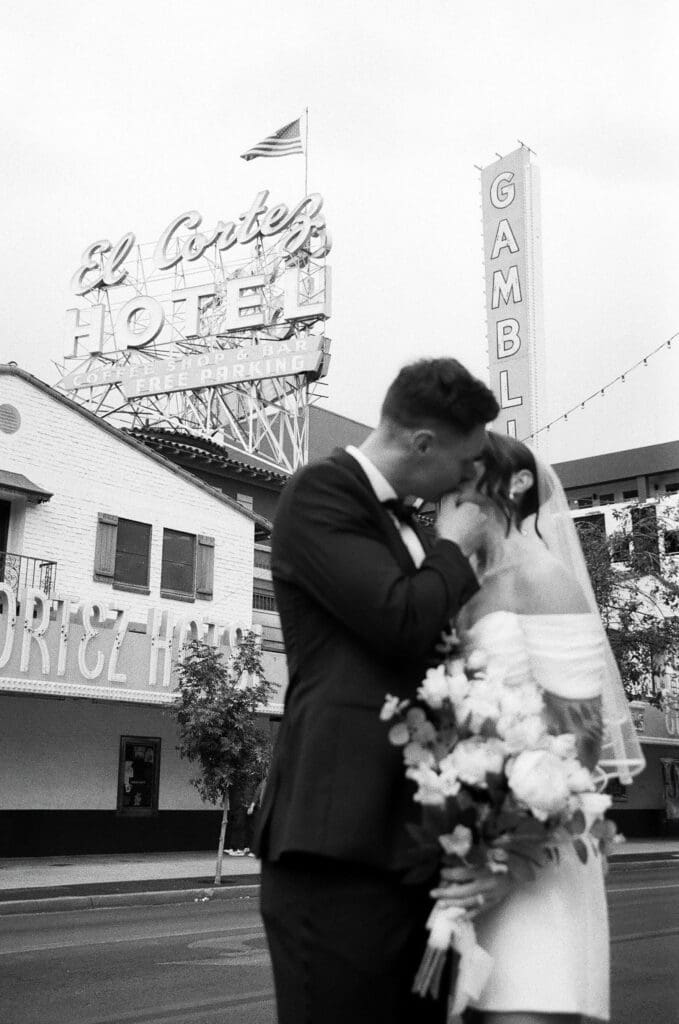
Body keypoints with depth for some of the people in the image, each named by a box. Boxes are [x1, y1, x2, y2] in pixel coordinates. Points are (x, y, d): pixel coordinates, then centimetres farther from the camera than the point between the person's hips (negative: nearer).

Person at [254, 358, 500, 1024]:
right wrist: (454, 547, -1)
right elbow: (403, 621, -17)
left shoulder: (405, 523, 22)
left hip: (412, 837, 9)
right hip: (342, 835, -9)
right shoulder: (320, 491, -6)